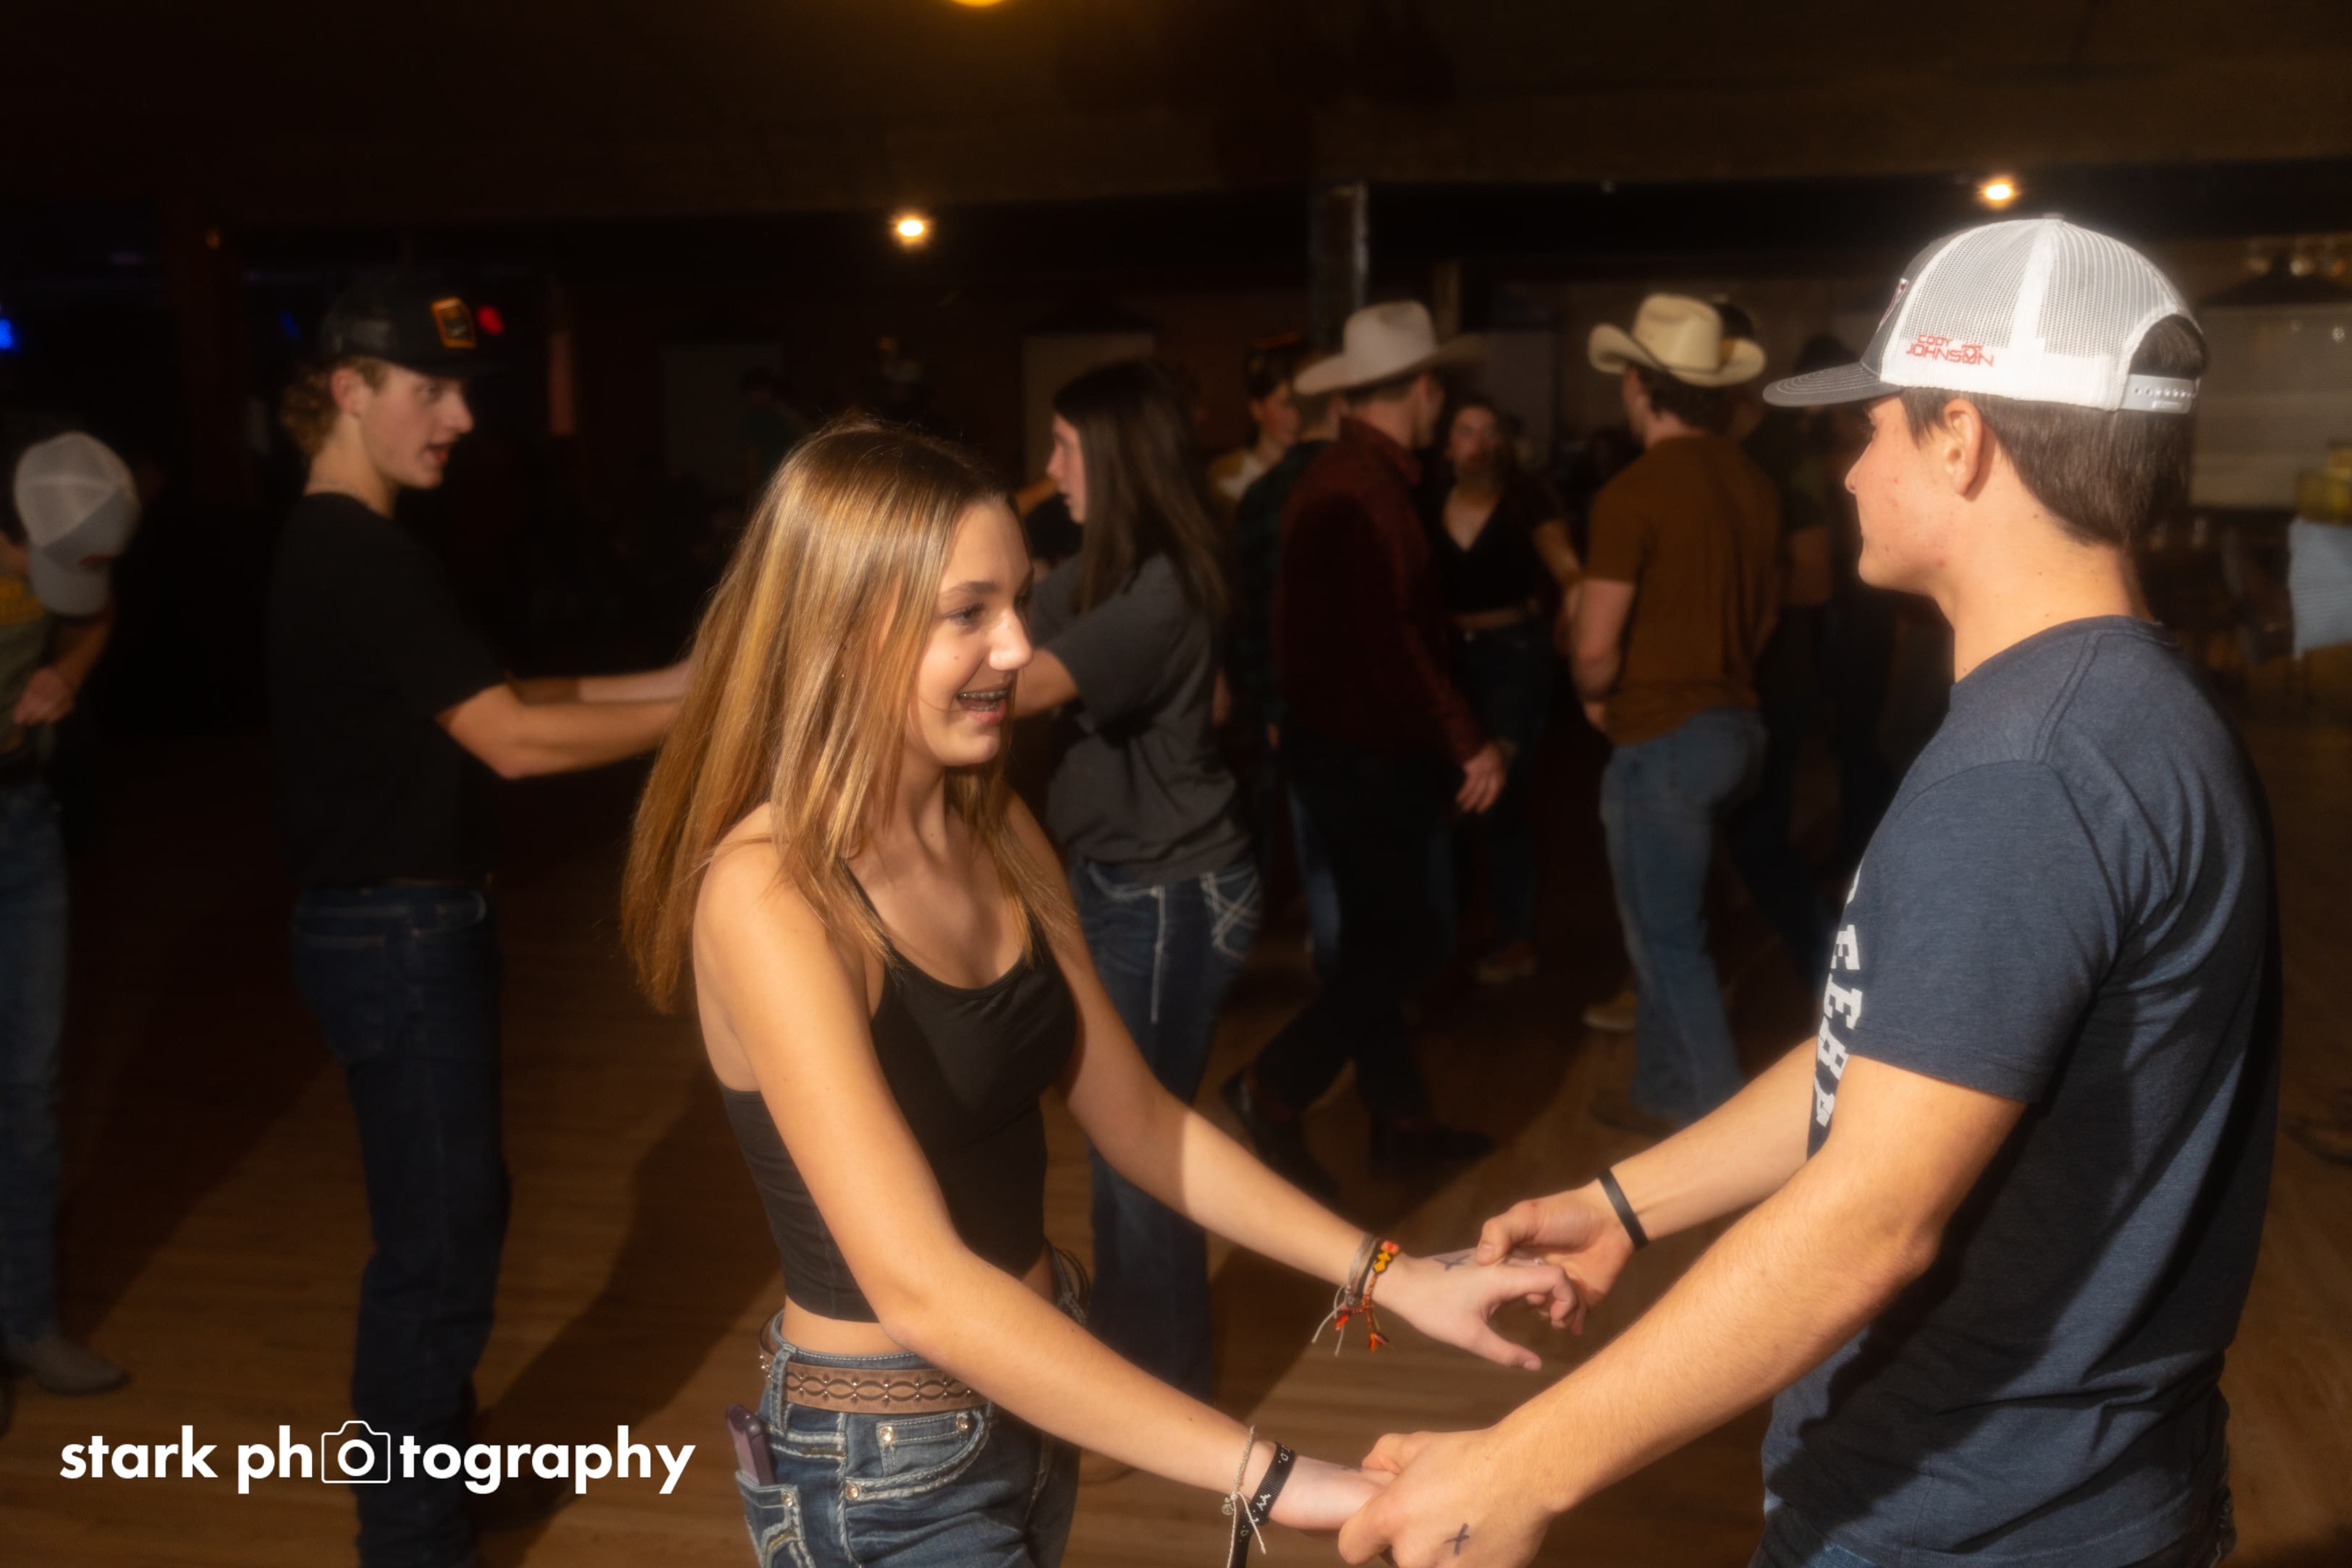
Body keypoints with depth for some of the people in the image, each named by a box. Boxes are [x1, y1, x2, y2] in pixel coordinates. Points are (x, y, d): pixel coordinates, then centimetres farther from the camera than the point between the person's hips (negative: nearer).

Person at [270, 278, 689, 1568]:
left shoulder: (336, 549, 12)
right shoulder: (362, 558, -20)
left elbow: (485, 699, 12)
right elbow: (514, 740, -24)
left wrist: (666, 682, 5)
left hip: (405, 923, 10)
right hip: (397, 934, -10)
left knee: (450, 1213, 21)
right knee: (435, 1240, 1)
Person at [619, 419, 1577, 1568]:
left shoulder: (997, 834, 0)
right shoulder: (770, 893, -24)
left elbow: (1134, 1119, 3)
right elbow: (921, 1288, -31)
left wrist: (1389, 1275, -6)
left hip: (1028, 1399, 7)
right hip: (886, 1469, -7)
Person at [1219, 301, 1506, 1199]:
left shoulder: (1343, 477, 13)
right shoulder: (1364, 491, -20)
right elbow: (1389, 642, -26)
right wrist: (1467, 743, -21)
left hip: (1349, 745, 10)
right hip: (1362, 754, -10)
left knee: (1380, 939, 16)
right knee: (1407, 941, -4)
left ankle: (1400, 1116, 26)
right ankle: (1273, 1089, 4)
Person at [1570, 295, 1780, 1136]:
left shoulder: (1634, 493, -17)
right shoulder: (1753, 485, 5)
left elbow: (1596, 645, -18)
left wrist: (1597, 697, 2)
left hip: (1662, 738, -8)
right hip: (1735, 722, 8)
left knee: (1669, 940, 3)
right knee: (1666, 924, 20)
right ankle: (1662, 1092, 31)